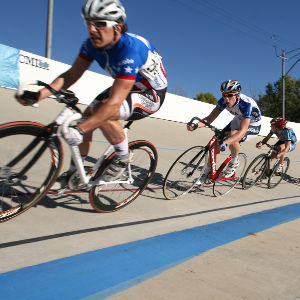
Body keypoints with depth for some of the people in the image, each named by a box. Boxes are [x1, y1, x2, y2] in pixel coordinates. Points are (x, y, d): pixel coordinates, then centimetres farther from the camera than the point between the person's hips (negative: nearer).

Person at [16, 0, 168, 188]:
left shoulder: (129, 49, -33)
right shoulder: (93, 43, -10)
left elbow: (114, 103, -39)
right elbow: (71, 75, -6)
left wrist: (79, 130, -43)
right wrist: (43, 92, -21)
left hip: (152, 94, -7)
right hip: (124, 86, 8)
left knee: (103, 115, -32)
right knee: (87, 117, -3)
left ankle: (123, 158, -6)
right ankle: (76, 171, 15)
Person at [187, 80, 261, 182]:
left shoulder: (246, 104, -37)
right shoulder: (224, 101, -21)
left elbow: (242, 131, -44)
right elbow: (210, 118, -19)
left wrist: (225, 143, -59)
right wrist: (196, 125, -38)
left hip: (253, 126, -6)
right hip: (238, 121, 6)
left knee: (232, 136, -36)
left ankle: (234, 162, -9)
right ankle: (208, 172, 6)